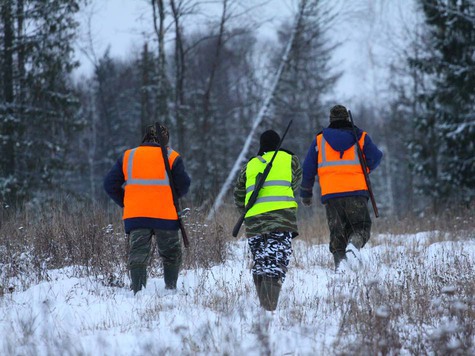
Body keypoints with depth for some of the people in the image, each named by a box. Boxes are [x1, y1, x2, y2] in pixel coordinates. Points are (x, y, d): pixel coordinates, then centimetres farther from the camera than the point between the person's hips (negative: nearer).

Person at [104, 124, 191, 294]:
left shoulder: (127, 157, 11)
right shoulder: (172, 157, 3)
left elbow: (110, 184, 8)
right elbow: (183, 185, -2)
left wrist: (125, 203, 15)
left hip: (135, 216, 1)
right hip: (165, 215, -1)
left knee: (138, 254, -1)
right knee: (171, 254, 15)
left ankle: (137, 290, -16)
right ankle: (171, 289, 15)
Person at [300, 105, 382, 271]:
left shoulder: (319, 139, 13)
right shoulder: (360, 136, 10)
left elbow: (308, 169, 14)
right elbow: (375, 157, 1)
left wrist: (306, 193, 23)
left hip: (330, 193, 1)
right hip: (356, 190, -1)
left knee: (337, 232, 9)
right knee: (361, 226, 7)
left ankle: (340, 262, -9)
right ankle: (354, 243, -24)